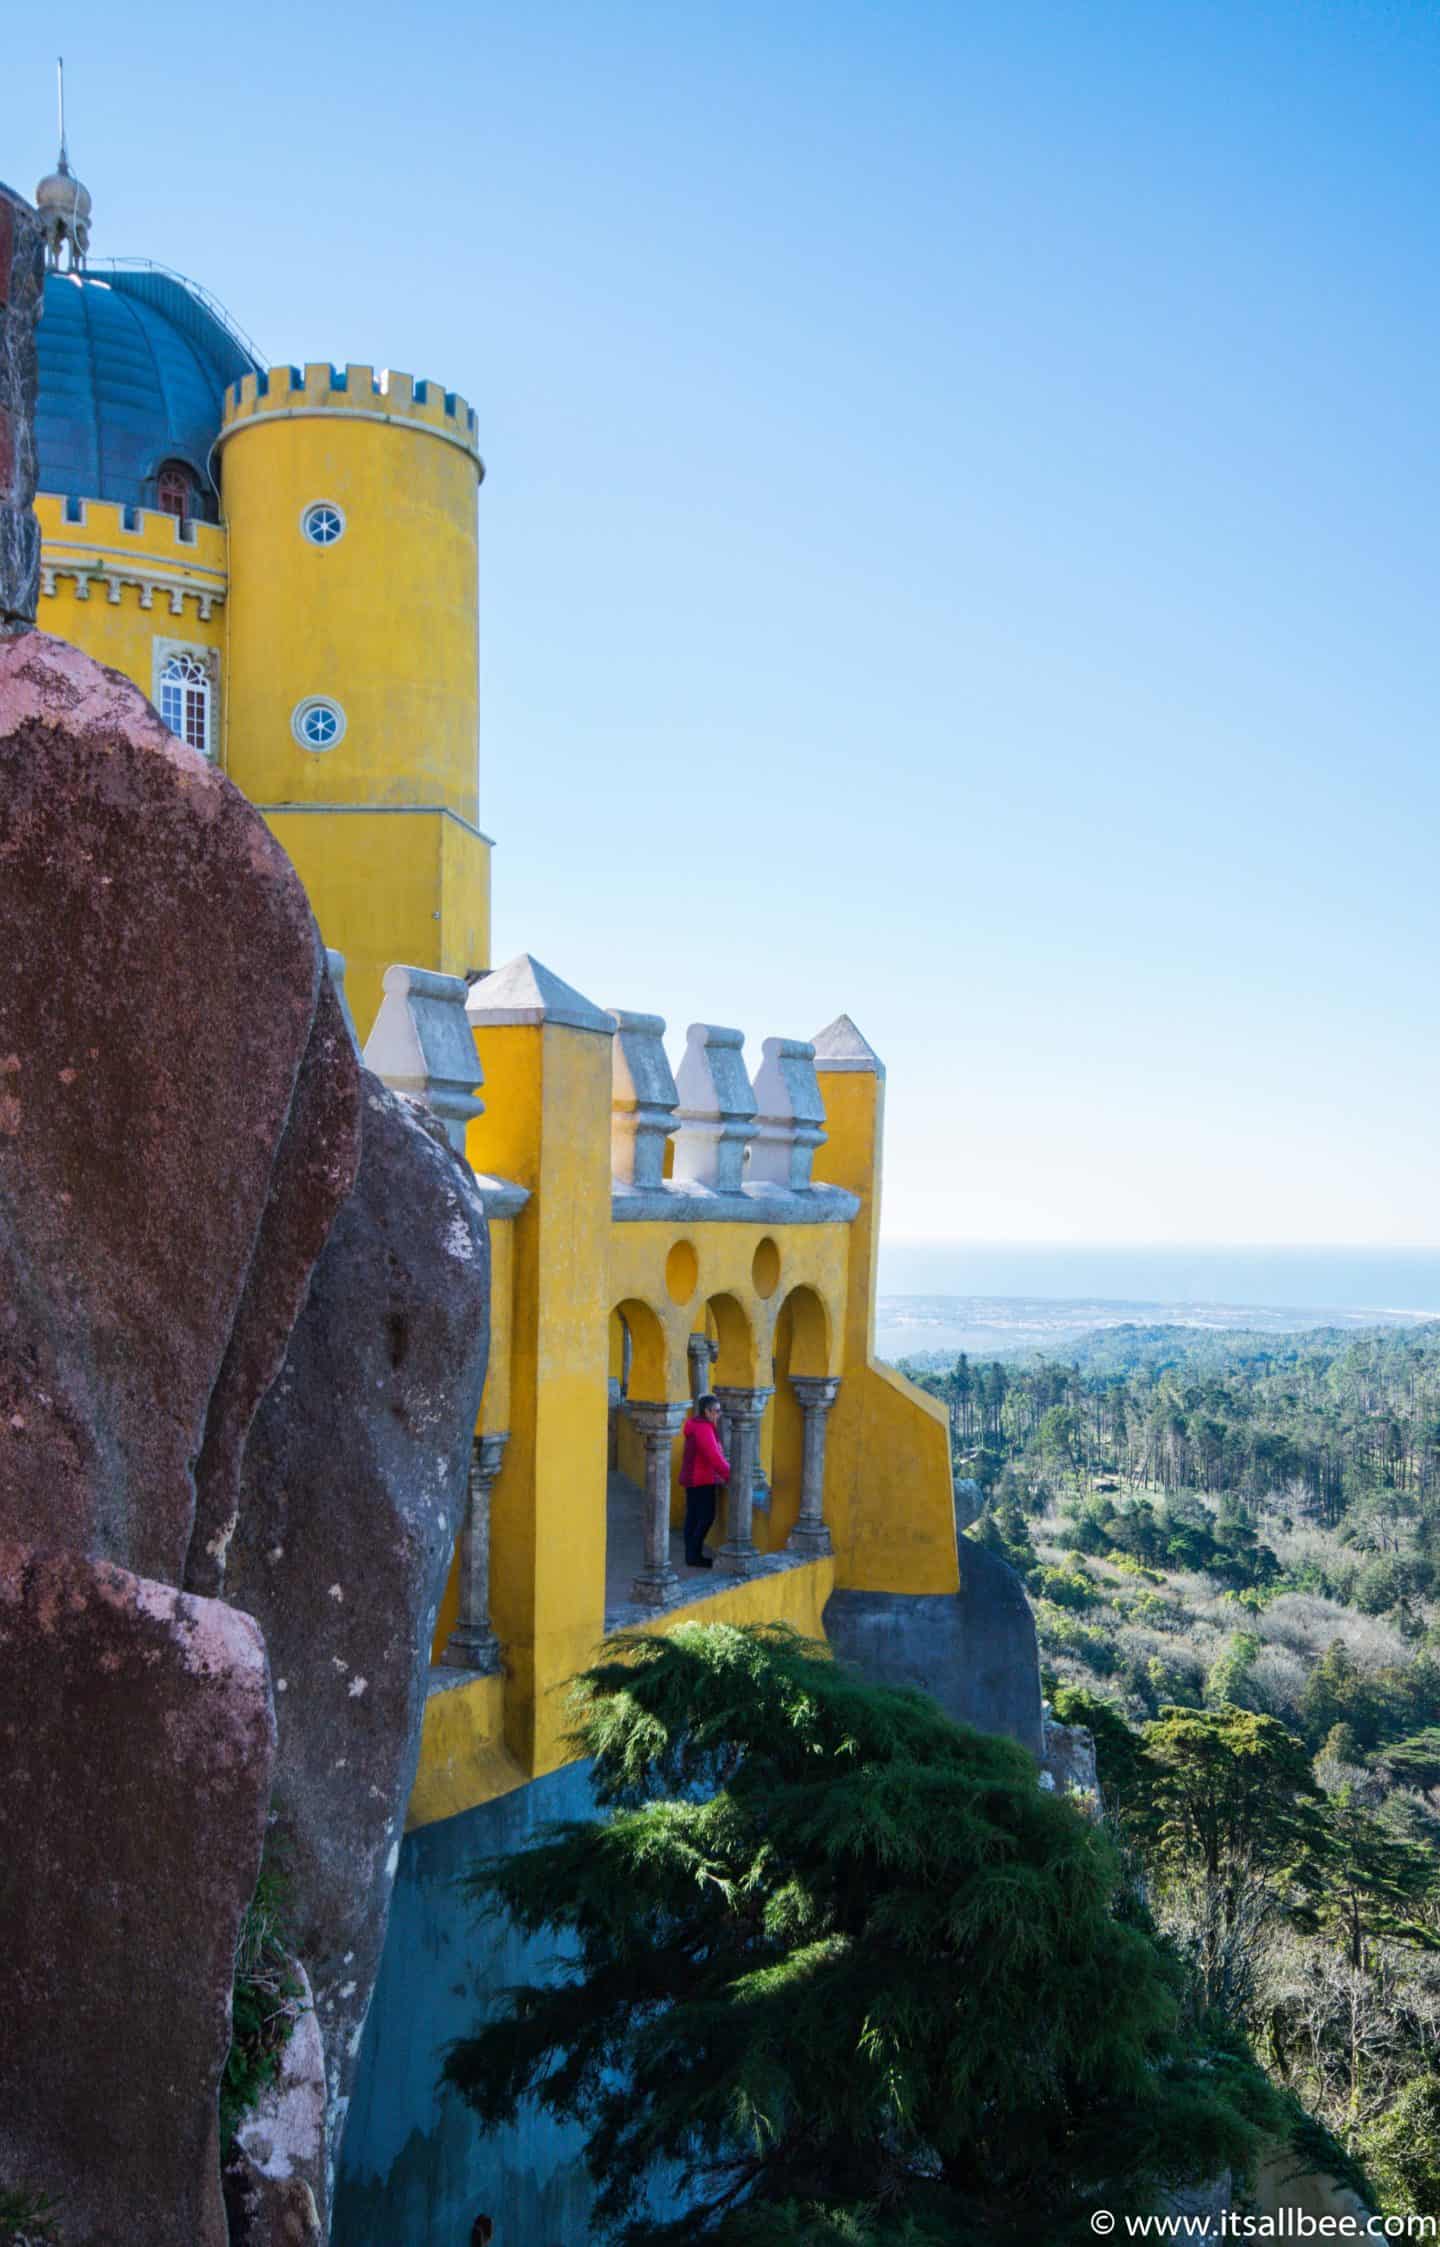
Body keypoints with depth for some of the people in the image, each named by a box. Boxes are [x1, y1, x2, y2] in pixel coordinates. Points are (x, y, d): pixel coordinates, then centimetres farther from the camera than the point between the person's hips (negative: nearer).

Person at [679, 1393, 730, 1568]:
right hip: (702, 1481, -11)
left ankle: (692, 1555, 16)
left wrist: (727, 1468, 15)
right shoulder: (703, 1429, -19)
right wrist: (729, 1475, -22)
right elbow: (713, 1457, -24)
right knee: (706, 1517, -7)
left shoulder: (698, 1426, 14)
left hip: (693, 1480, 11)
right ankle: (694, 1556, -6)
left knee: (693, 1518, 12)